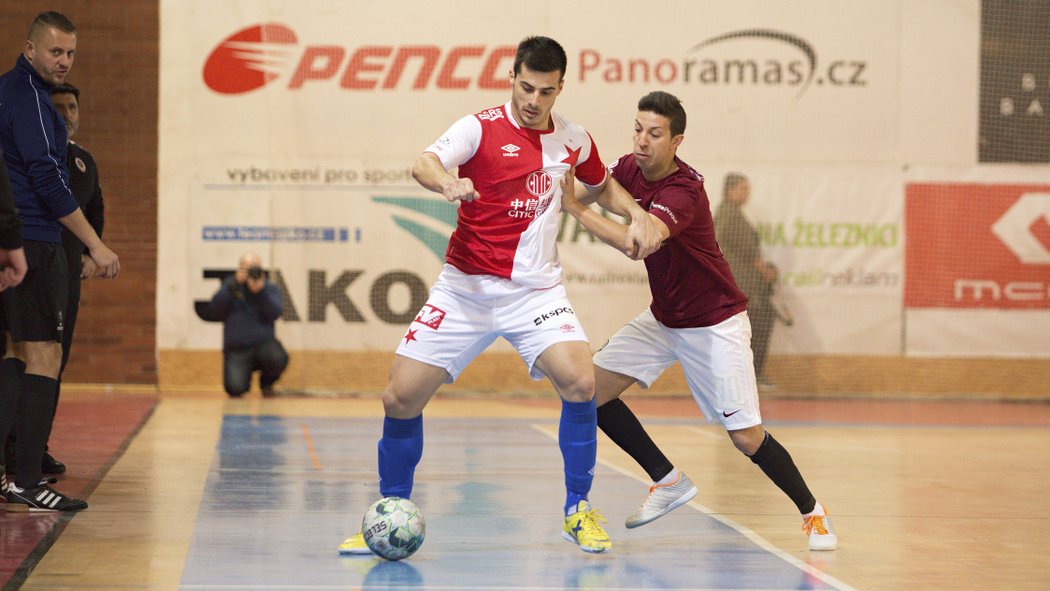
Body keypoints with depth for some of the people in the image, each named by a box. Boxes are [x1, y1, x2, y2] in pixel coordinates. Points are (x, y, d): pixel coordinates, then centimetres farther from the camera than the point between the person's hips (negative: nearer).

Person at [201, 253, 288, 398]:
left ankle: (267, 383, 2)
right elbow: (213, 310, -7)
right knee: (234, 389, -25)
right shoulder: (230, 287, 11)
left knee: (277, 358, -35)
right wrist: (234, 283, -13)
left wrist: (260, 291, -23)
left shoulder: (270, 288, 10)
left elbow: (275, 313, -9)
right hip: (237, 351, -1)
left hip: (264, 344, 1)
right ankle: (244, 380, 16)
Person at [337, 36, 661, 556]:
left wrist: (637, 215, 7)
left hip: (535, 289, 2)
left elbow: (601, 185, 26)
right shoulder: (481, 128, -8)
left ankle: (578, 512, -3)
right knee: (400, 398, -6)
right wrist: (446, 182, -49)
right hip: (466, 287, -1)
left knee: (579, 382, -22)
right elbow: (424, 164, -26)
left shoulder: (573, 140, 4)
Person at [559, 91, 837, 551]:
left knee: (746, 437, -9)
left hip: (714, 323, -7)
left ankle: (813, 513, 15)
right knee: (591, 390, -7)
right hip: (662, 318, 7)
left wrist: (575, 207, -37)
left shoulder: (683, 191, -29)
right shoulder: (629, 169, -5)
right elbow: (592, 189, 14)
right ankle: (669, 482, 8)